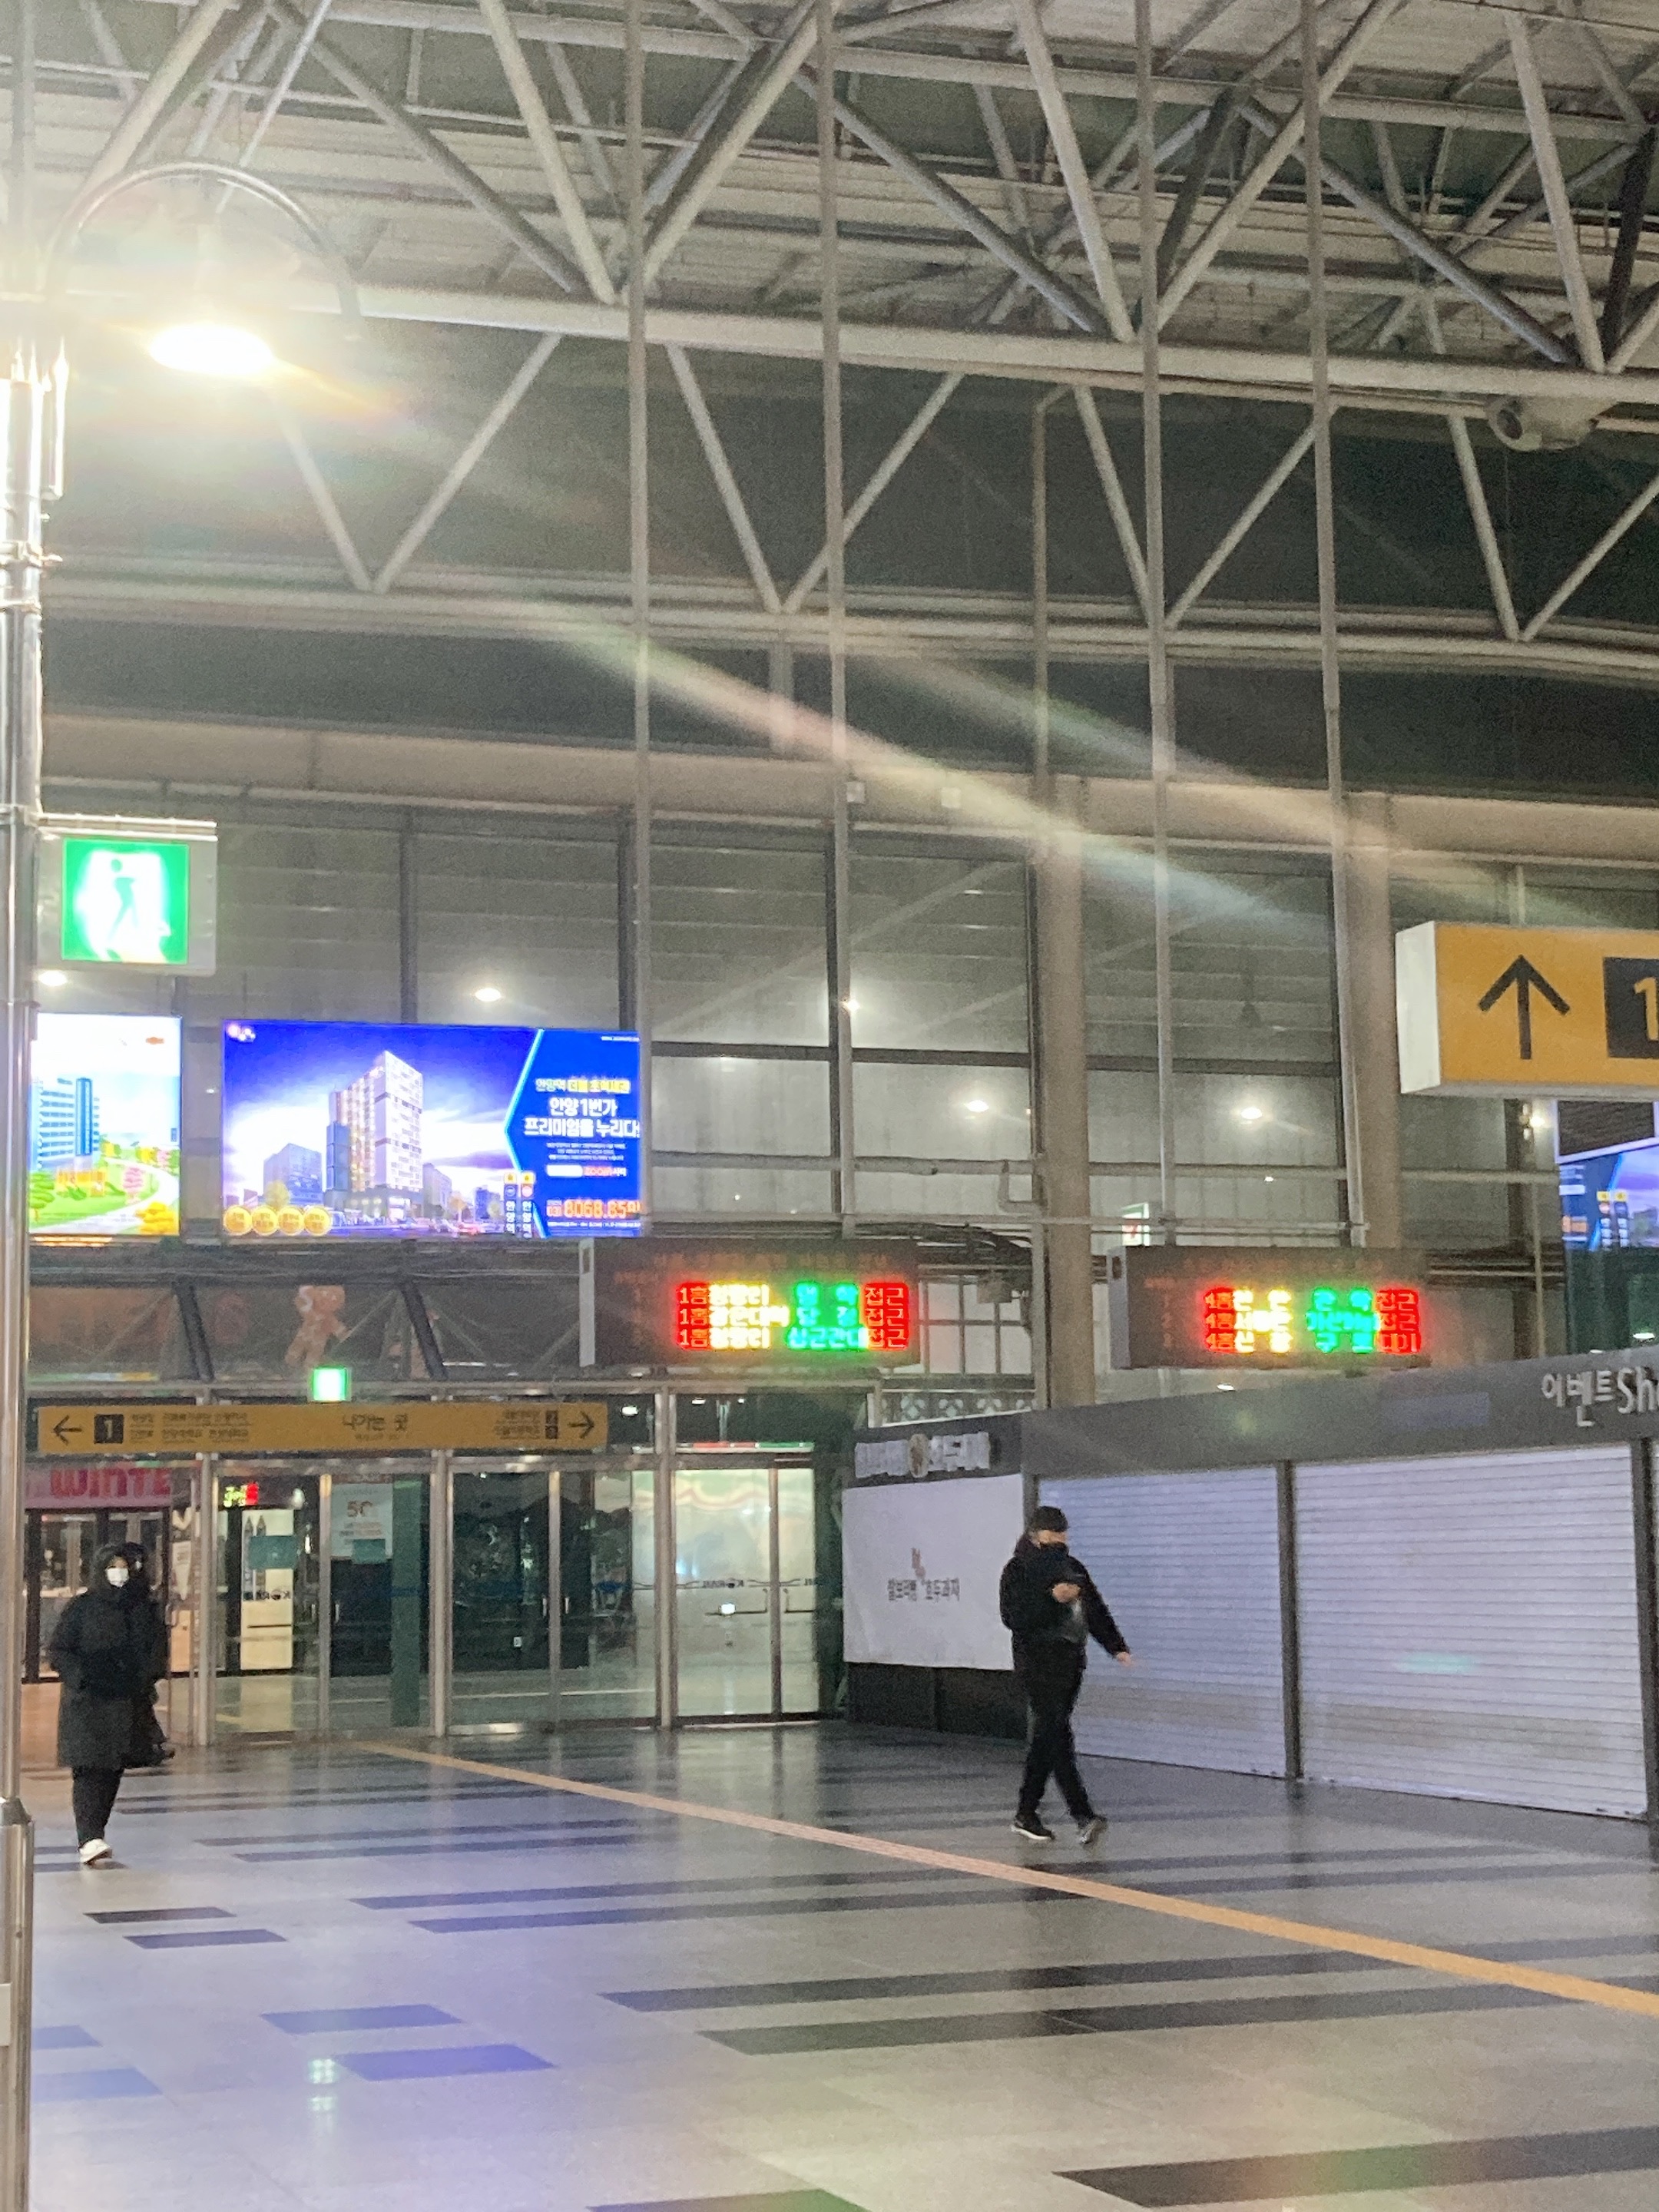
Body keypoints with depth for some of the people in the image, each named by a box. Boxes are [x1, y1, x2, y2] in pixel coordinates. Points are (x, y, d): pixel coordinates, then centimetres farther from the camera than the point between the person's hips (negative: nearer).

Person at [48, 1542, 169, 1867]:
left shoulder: (144, 1607, 8)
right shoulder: (80, 1608, -1)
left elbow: (158, 1646, 15)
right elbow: (57, 1651, -1)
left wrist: (148, 1677, -2)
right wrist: (80, 1677, -17)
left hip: (130, 1703, 4)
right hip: (87, 1703, -4)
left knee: (114, 1772, 8)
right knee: (90, 1772, -12)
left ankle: (94, 1835, 19)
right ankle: (90, 1842, -20)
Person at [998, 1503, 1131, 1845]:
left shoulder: (1073, 1568, 16)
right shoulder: (1018, 1571, -2)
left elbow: (1096, 1611, 14)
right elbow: (1013, 1617, -14)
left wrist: (1117, 1647, 2)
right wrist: (1052, 1598, -21)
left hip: (1071, 1660, 6)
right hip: (1038, 1661, -6)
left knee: (1048, 1736, 8)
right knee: (1056, 1735, -13)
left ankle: (1027, 1814, 16)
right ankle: (1083, 1815, -18)